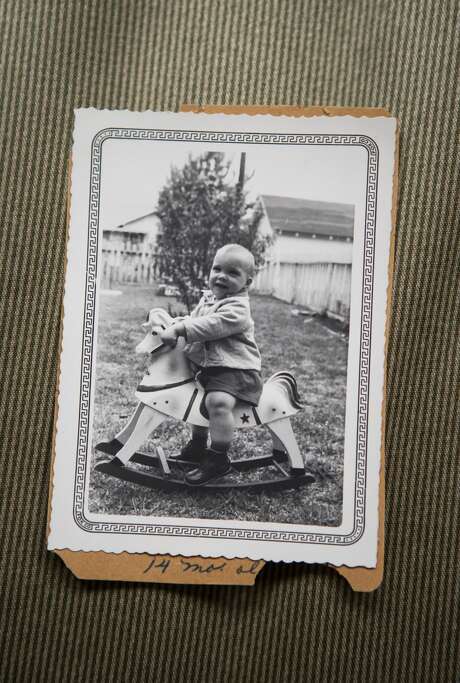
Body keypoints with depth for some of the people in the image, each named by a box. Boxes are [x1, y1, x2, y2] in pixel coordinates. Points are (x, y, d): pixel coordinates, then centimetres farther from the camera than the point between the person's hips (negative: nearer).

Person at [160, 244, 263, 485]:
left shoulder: (237, 308, -17)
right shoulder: (207, 298, 13)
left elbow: (211, 326, -30)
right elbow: (193, 319, 25)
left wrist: (179, 329, -32)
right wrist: (172, 322, 7)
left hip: (235, 368, -10)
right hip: (205, 365, 10)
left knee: (218, 401, -33)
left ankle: (218, 458, -19)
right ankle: (198, 444, 46)